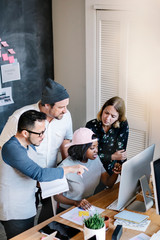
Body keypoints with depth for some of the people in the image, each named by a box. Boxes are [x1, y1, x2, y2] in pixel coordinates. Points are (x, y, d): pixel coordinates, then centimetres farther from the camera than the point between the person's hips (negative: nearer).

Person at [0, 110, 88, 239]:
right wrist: (70, 169, -25)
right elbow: (39, 174, -32)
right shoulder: (12, 148, -25)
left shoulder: (30, 145, 6)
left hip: (28, 209, 9)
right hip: (14, 215, -9)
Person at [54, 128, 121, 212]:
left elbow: (108, 183, 3)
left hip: (89, 206, 6)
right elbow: (57, 196, -14)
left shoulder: (95, 159, -1)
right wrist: (76, 203, -30)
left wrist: (115, 173, -19)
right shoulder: (65, 166, -21)